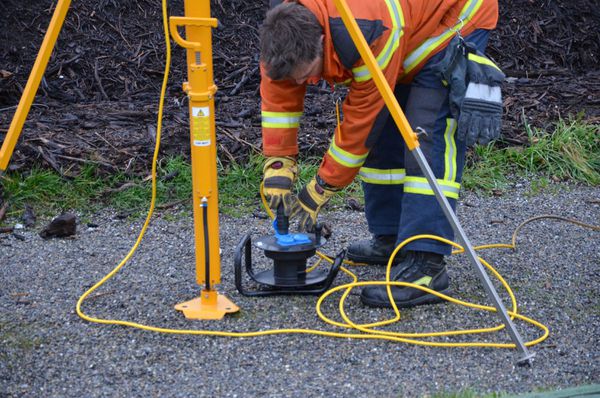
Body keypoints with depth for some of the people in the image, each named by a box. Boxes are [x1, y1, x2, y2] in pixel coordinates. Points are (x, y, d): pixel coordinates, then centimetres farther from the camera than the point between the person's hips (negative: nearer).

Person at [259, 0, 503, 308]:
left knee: (429, 140, -20)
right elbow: (278, 97, -13)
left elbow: (360, 122, -31)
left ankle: (425, 265, -22)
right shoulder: (287, 29, -21)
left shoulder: (372, 37, -41)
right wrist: (277, 169, -20)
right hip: (412, 28, 8)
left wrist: (319, 190, -22)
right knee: (380, 136, 7)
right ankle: (390, 238, 20)